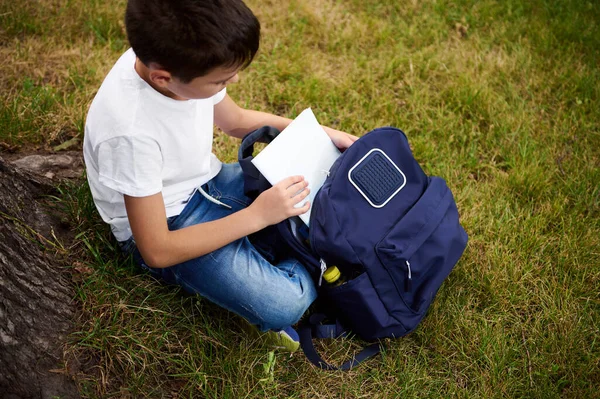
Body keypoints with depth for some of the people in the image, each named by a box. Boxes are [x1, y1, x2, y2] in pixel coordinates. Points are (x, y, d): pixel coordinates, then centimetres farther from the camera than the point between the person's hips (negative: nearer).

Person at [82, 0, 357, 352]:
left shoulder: (176, 56, -16)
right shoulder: (130, 131, -35)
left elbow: (236, 120, 6)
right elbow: (157, 251, -26)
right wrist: (256, 215, -27)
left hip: (208, 180, 7)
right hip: (165, 226, -6)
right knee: (284, 303, -24)